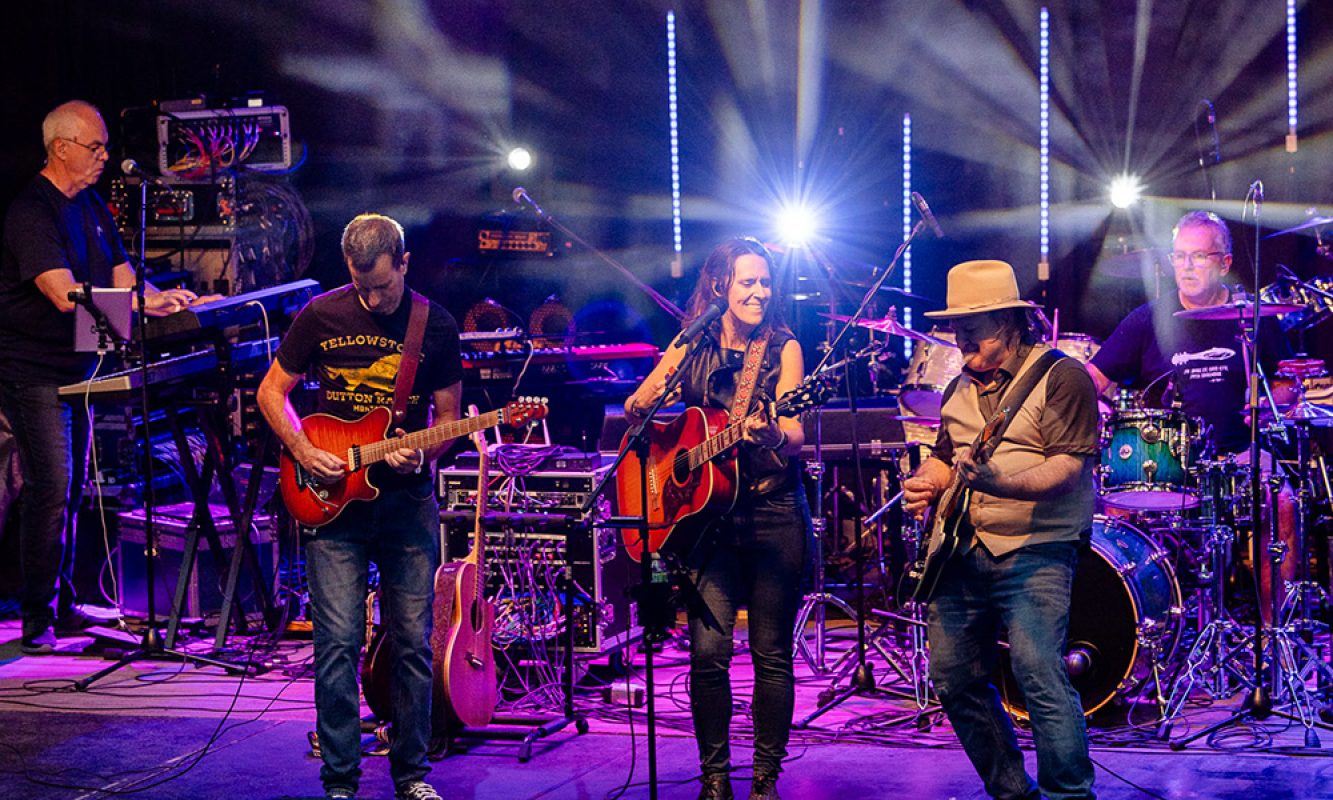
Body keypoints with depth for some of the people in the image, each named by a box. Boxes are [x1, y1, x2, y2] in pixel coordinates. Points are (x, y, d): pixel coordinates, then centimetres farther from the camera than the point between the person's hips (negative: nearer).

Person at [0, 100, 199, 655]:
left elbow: (123, 277, 14)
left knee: (71, 490, 13)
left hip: (76, 369, 9)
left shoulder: (91, 205, 13)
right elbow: (67, 296, -27)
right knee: (50, 489, -11)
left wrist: (174, 300, -3)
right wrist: (147, 302, -30)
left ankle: (63, 606, 22)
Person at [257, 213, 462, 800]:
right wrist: (303, 451, -7)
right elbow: (272, 390, 8)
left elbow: (448, 415, 8)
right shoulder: (321, 316, 0)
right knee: (338, 641, -5)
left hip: (407, 501, 1)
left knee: (413, 642, 5)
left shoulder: (436, 326, 1)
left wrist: (422, 455, -12)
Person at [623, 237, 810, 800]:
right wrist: (654, 389, -11)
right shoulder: (693, 346, 8)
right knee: (708, 649, -7)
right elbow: (633, 410, 11)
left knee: (772, 653, 1)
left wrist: (772, 435, -31)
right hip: (708, 514, 1)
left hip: (775, 515, -1)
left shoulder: (783, 348, 3)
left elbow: (796, 436, -9)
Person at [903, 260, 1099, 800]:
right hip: (963, 551, 8)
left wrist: (1003, 484, -33)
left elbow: (1068, 466, -16)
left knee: (1040, 678, -18)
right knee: (954, 678, 7)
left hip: (1033, 551, -7)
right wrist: (926, 483, 3)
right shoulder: (962, 387, 17)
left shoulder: (1059, 376, -6)